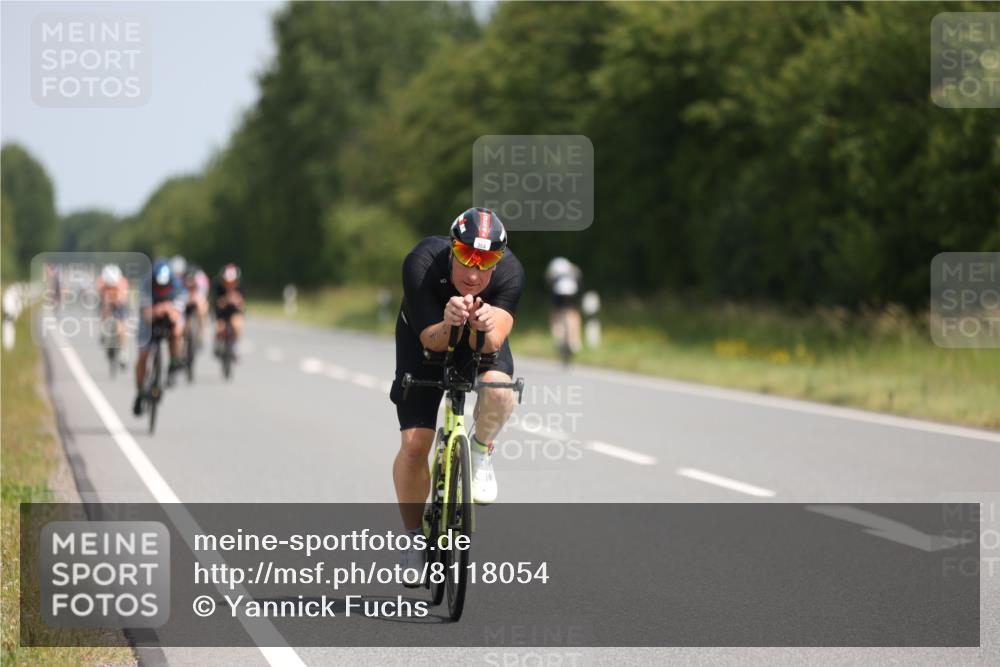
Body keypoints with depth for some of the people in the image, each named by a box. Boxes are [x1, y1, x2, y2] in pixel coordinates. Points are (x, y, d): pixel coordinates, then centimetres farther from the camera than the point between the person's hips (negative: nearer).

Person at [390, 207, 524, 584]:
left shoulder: (510, 273, -32)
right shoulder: (421, 264, -35)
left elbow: (490, 346, -35)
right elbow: (431, 341, -33)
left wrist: (486, 327, -57)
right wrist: (448, 324, -54)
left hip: (481, 341, 1)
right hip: (425, 339, 0)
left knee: (499, 389, -34)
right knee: (414, 443, -11)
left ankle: (482, 452, -1)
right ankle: (414, 537, 10)